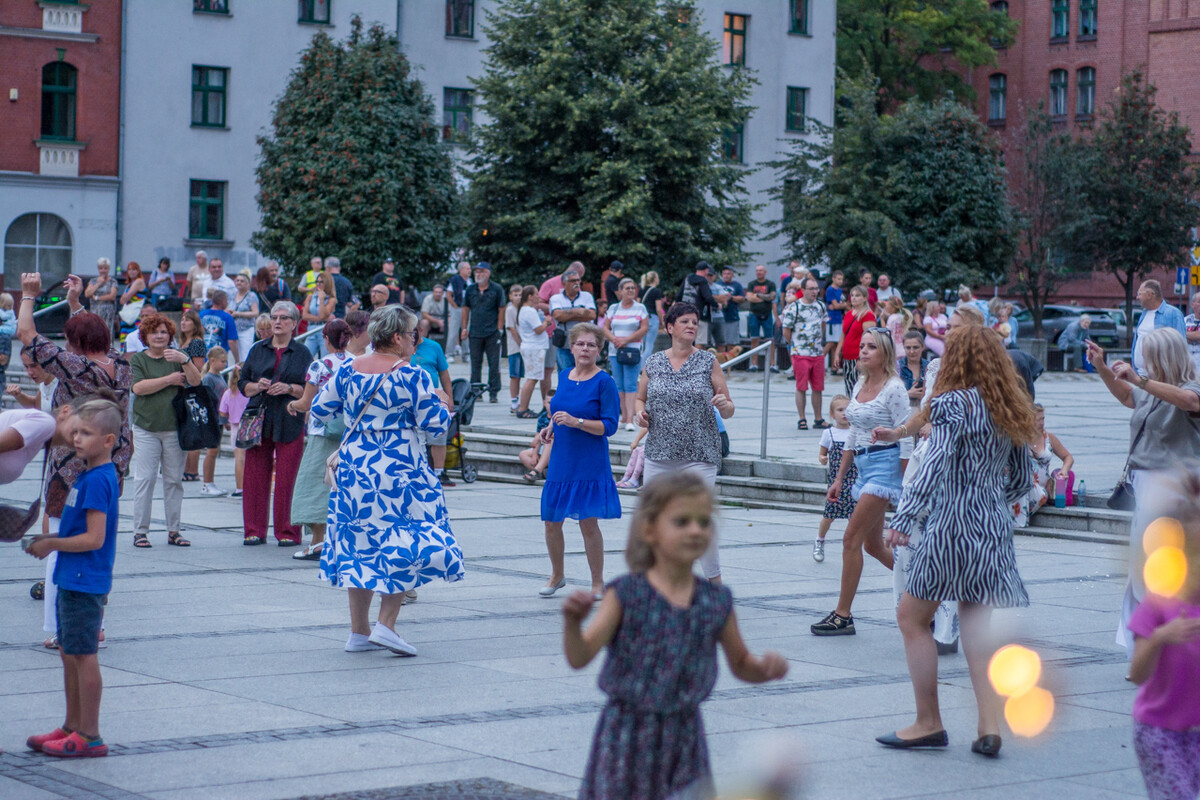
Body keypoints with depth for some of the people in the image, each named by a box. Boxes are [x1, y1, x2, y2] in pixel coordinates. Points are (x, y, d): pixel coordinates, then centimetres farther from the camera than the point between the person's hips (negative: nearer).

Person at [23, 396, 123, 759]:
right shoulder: (88, 475, 11)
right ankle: (72, 726, 27)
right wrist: (51, 537, 8)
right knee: (69, 654, 16)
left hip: (85, 582, -10)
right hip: (73, 579, 10)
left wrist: (51, 545, -14)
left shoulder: (98, 480, -20)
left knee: (83, 657, -3)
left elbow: (94, 538, -23)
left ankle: (88, 737, 4)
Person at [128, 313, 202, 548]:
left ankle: (173, 531, 9)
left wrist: (185, 361, -21)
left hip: (174, 428, 1)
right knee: (144, 479, -6)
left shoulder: (176, 357, 10)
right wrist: (169, 380, -7)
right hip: (146, 427, -1)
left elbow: (196, 382, -5)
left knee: (174, 480, 4)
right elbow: (138, 387, -7)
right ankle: (140, 531, -2)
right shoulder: (138, 359, 8)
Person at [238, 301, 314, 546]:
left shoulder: (302, 353, 7)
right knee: (255, 477, 1)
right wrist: (257, 386, -6)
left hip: (290, 422, -2)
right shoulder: (258, 350, 14)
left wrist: (289, 389, -13)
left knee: (287, 480, -4)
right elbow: (242, 384, 13)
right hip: (259, 422, 2)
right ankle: (254, 531, 8)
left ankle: (288, 532, 4)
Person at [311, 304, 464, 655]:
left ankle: (359, 631, 15)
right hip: (399, 469, -5)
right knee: (405, 543, 5)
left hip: (354, 466, 5)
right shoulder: (413, 376, -12)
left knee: (359, 544, 12)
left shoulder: (347, 370, 1)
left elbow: (321, 410, 9)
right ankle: (386, 624, -4)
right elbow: (436, 425, -8)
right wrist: (442, 404, 12)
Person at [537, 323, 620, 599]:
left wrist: (576, 422, -24)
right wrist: (551, 427, 7)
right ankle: (557, 575, 30)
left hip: (590, 466, -5)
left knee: (589, 523, -4)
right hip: (561, 463, 6)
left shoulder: (604, 382, -9)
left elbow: (609, 426, -13)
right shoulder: (565, 376, 9)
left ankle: (598, 583, 11)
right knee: (551, 522, 8)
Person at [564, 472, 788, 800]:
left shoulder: (716, 602, -1)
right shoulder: (626, 594, -11)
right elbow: (579, 657, -18)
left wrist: (767, 667, -9)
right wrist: (573, 622, -38)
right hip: (628, 734, -2)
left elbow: (741, 665, 13)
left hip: (683, 738, 2)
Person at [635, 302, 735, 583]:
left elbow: (729, 410, 3)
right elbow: (640, 399, 19)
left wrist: (724, 405, -20)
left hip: (699, 455, -3)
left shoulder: (708, 362, 2)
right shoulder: (654, 363, 8)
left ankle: (715, 582, 5)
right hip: (658, 454, 3)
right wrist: (640, 412, -3)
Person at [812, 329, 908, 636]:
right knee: (873, 546, 12)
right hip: (863, 467, 9)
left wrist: (906, 487, -15)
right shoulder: (859, 386, 12)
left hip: (885, 465, -9)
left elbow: (906, 439, -12)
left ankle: (843, 616, -6)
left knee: (852, 538, -11)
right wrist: (839, 478, 16)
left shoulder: (894, 388, -11)